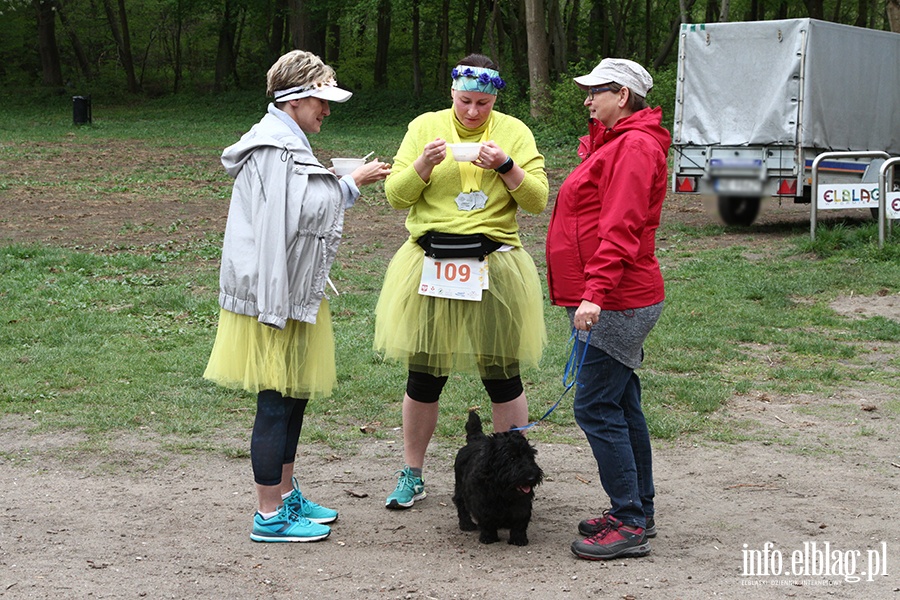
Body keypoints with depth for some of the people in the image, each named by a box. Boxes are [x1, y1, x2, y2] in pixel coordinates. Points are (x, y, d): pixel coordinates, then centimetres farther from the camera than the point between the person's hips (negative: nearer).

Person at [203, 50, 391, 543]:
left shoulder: (290, 144, 15)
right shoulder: (273, 148, -18)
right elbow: (272, 227, -22)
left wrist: (353, 183, 26)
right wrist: (276, 307, -24)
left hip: (297, 294, 11)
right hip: (276, 297, -11)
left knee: (295, 396, 17)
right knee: (276, 402, -4)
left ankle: (285, 495, 29)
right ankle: (270, 516, 4)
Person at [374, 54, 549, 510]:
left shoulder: (514, 131, 5)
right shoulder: (425, 127, 6)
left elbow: (537, 200, -1)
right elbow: (396, 196, 2)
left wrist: (506, 167, -16)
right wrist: (424, 163, -15)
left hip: (494, 264, -1)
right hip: (431, 263, 1)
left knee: (503, 376, 3)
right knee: (423, 375, 6)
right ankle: (412, 476, 19)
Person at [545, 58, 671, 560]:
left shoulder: (635, 146, -14)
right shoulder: (615, 142, 20)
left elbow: (620, 229, -24)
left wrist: (596, 293, -30)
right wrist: (592, 293, 22)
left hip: (616, 304, -11)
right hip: (618, 302, 11)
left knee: (598, 409, -10)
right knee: (622, 407, 14)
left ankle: (629, 524, -6)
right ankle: (638, 513, 22)